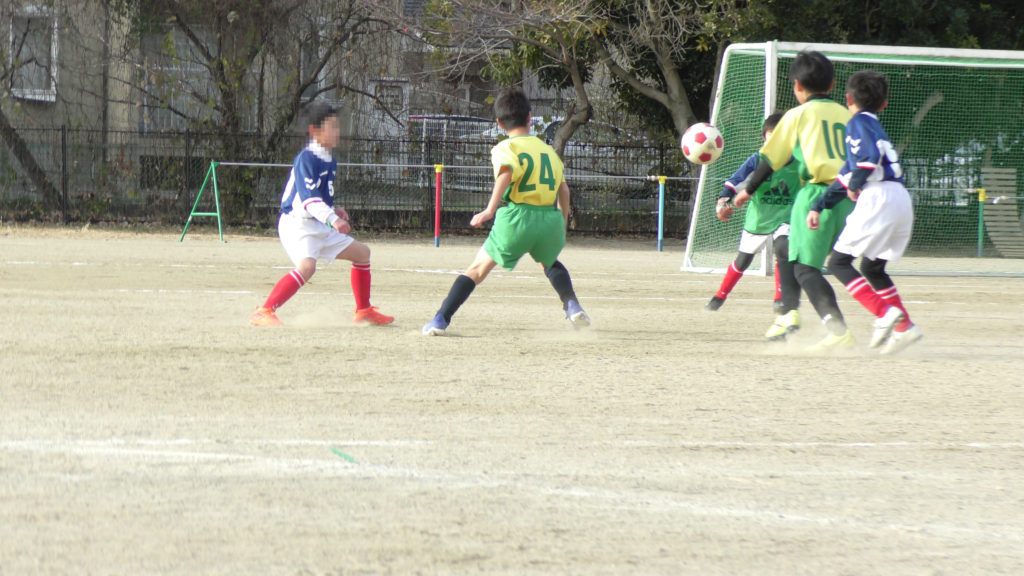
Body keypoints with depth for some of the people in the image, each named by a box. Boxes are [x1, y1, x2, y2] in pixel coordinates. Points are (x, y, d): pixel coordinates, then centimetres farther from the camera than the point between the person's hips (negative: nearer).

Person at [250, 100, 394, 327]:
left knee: (362, 252, 17)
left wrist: (333, 210, 11)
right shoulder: (306, 159, -17)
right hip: (296, 224, -10)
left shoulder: (329, 161, 13)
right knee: (307, 266, -34)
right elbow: (308, 198, -29)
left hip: (319, 227, 10)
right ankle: (263, 312, -35)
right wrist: (332, 219, -42)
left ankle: (364, 312, 29)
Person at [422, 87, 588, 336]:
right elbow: (563, 188, 19)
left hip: (516, 218, -4)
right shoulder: (548, 149, 18)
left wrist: (490, 210, -25)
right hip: (550, 219, 4)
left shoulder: (505, 148, 3)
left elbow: (506, 173, -19)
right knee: (550, 262, 34)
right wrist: (563, 225, 30)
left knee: (478, 269, 8)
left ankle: (440, 320, 3)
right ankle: (571, 303, 12)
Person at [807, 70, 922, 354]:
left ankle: (885, 313, -21)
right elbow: (847, 175, 31)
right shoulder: (875, 126, 27)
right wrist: (818, 206, 31)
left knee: (839, 262, -5)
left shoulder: (858, 123, 1)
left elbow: (871, 155, -21)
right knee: (872, 268, 20)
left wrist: (856, 185, -5)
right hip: (901, 200, 9)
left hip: (878, 197, -9)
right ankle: (904, 326, 10)